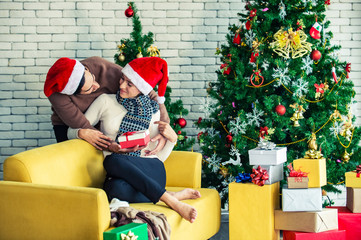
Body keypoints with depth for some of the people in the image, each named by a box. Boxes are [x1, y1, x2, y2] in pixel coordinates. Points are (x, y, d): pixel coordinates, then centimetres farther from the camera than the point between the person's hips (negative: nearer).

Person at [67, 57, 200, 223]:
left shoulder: (153, 111, 11)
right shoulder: (106, 101, 10)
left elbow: (159, 156, 12)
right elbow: (72, 132, 8)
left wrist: (172, 138, -7)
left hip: (149, 169, -1)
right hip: (120, 173, 1)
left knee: (113, 161, -35)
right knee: (115, 188, -39)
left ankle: (169, 199, -27)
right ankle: (173, 197, -24)